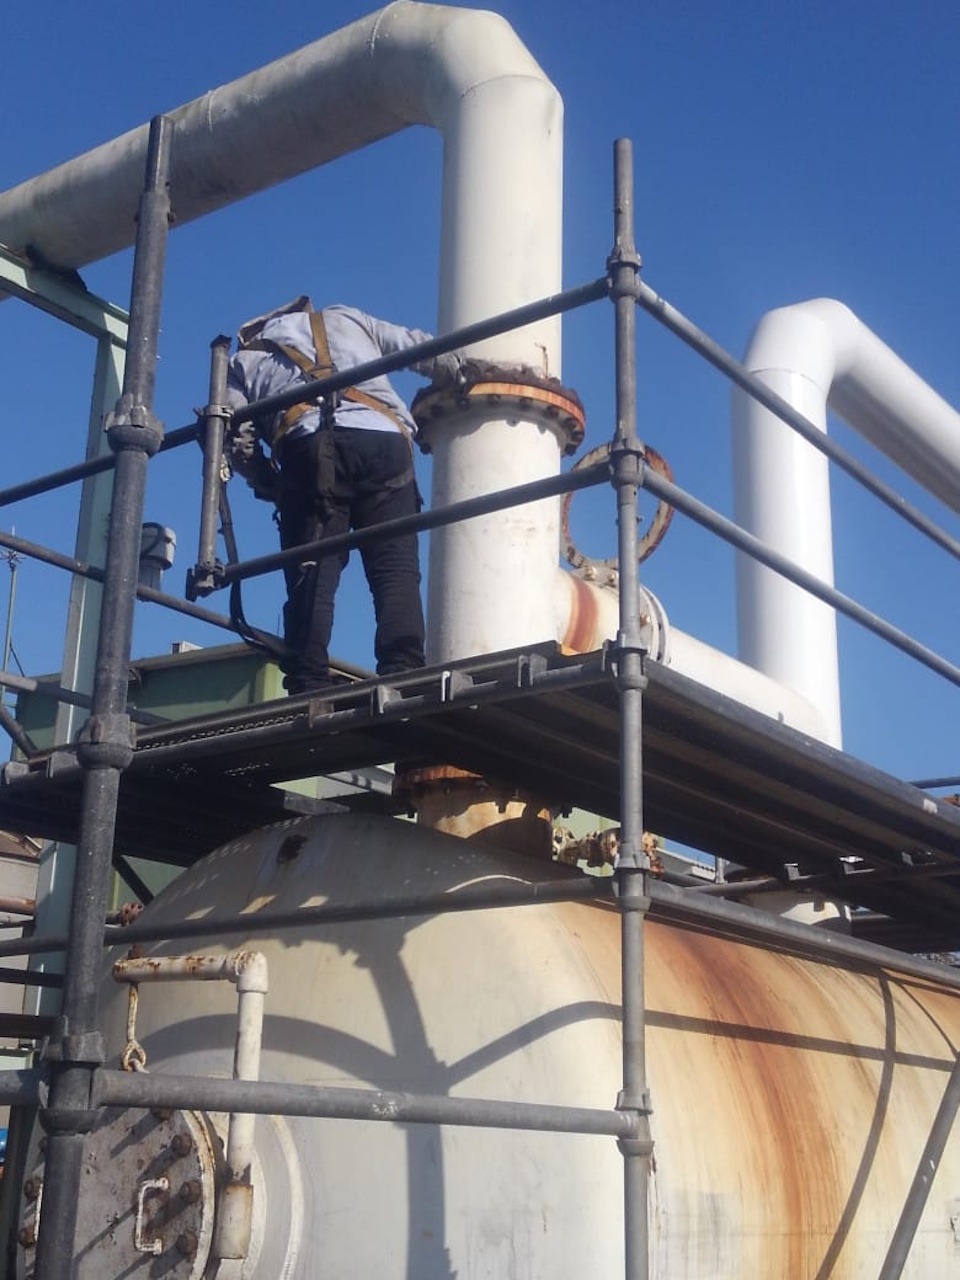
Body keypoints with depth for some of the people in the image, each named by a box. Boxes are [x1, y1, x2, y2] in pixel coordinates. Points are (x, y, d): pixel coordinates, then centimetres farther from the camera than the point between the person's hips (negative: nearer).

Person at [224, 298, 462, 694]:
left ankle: (307, 691, -15)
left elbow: (236, 441, 13)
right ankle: (403, 674, -20)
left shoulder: (242, 361, 29)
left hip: (307, 444, -1)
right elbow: (423, 349, 34)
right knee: (396, 569, -4)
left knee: (310, 577, -3)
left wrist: (272, 487, 22)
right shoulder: (345, 318, 35)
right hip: (382, 438, 1)